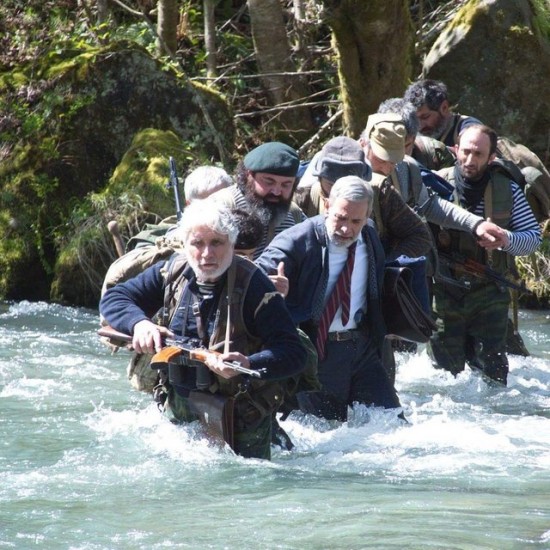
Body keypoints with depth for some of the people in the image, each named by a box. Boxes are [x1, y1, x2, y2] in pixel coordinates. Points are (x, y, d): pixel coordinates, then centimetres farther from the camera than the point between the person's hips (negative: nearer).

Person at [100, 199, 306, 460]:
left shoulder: (253, 285, -19)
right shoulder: (171, 273, -3)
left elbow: (294, 354, -23)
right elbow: (112, 299, 4)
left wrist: (247, 365, -40)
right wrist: (139, 323, -17)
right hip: (178, 414, 5)